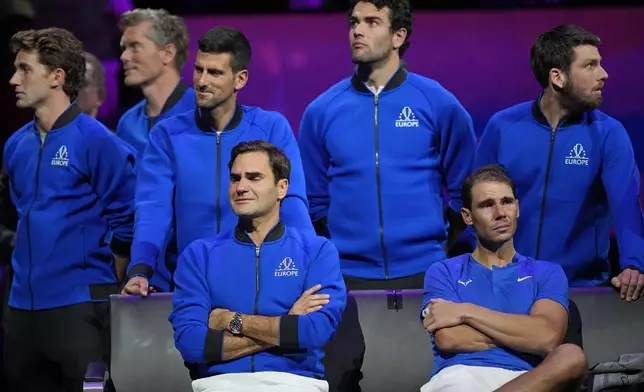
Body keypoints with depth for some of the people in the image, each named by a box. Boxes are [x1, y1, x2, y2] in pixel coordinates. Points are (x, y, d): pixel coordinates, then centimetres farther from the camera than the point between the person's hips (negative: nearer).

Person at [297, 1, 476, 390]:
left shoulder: (439, 104, -1)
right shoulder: (322, 111, 3)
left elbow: (463, 189, 8)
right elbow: (314, 199, 11)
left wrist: (446, 248, 5)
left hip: (423, 274, -1)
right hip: (348, 276, 1)